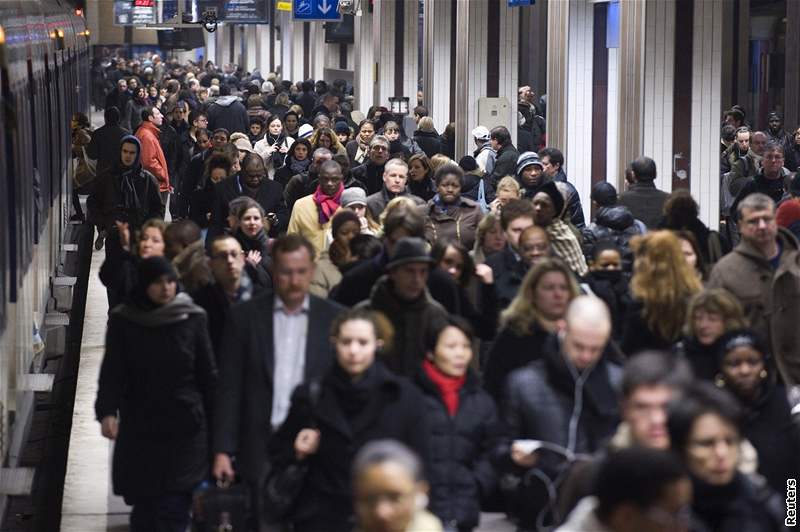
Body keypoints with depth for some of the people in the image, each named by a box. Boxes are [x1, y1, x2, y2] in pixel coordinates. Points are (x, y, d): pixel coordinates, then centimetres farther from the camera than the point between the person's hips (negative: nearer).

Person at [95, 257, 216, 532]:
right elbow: (112, 371, -2)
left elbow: (208, 373, 4)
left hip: (184, 428, -1)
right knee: (143, 503, 4)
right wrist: (107, 411, -16)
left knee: (174, 509, -7)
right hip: (140, 428, 1)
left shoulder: (193, 318, 0)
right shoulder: (123, 321, 0)